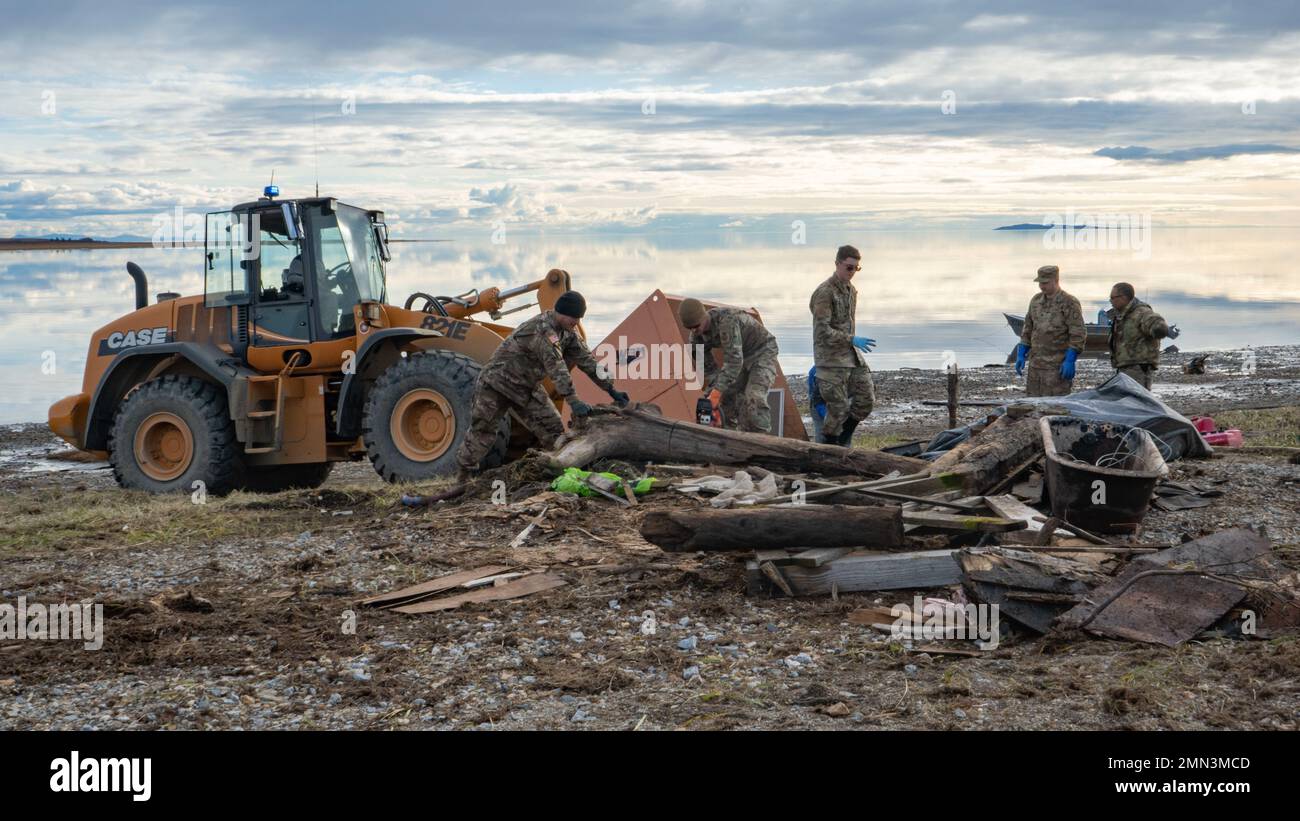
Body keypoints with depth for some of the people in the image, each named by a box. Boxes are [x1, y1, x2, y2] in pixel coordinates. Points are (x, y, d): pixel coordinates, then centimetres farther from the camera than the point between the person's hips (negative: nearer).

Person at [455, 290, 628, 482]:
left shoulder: (567, 332, -2)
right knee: (482, 431, -3)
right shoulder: (542, 329, -31)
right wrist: (573, 401, -46)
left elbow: (586, 359, 2)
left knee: (552, 430, -3)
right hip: (498, 381, -8)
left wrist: (611, 389, -1)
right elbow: (556, 367, -39)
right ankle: (462, 476, 8)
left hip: (527, 387, 8)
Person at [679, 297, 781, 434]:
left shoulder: (726, 320, -37)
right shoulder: (697, 336, -12)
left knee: (754, 399, -25)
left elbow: (733, 360, -42)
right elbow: (708, 368, -5)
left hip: (762, 352, -8)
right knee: (726, 398, 3)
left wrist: (716, 392, -46)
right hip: (742, 357, 8)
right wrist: (711, 396, -16)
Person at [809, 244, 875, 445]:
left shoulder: (852, 290, 13)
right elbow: (822, 331, -20)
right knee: (838, 408, -8)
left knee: (867, 400, 4)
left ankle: (843, 441, 19)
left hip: (852, 354, 8)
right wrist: (852, 340, -22)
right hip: (831, 359, -8)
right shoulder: (824, 293, -14)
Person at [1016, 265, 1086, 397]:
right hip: (1035, 365, 7)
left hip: (1057, 366, -6)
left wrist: (1070, 361, -19)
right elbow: (1028, 329, 18)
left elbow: (1078, 334, -13)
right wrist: (1021, 355, 11)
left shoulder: (1069, 303, -9)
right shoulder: (1036, 300, 11)